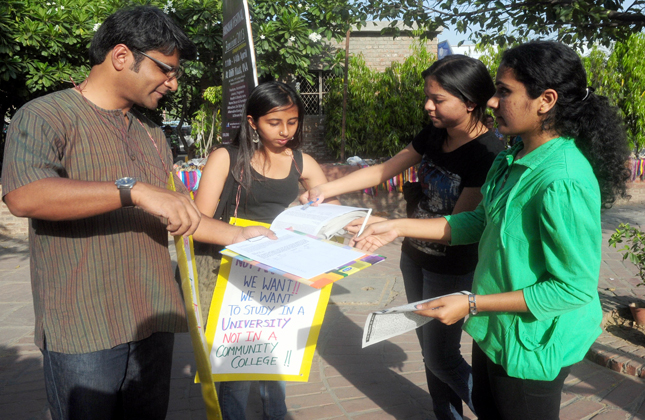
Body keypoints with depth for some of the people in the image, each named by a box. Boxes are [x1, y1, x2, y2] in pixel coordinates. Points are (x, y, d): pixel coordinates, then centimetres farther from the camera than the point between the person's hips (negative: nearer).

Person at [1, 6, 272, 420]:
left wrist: (237, 235, 9)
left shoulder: (152, 134, 16)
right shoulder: (45, 116, -7)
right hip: (83, 330, -6)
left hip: (152, 321, 7)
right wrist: (134, 190, -31)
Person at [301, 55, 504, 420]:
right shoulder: (433, 135, -2)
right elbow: (384, 170, 3)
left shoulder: (487, 154, -23)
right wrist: (325, 190, -5)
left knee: (441, 358, 5)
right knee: (429, 347, 19)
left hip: (452, 269, -7)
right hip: (415, 256, 7)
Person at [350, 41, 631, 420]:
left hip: (533, 344, -8)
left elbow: (575, 287, -27)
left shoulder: (563, 182, -30)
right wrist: (400, 227, -1)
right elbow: (481, 222, 5)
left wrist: (472, 304, -25)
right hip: (496, 331, 8)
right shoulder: (514, 158, -3)